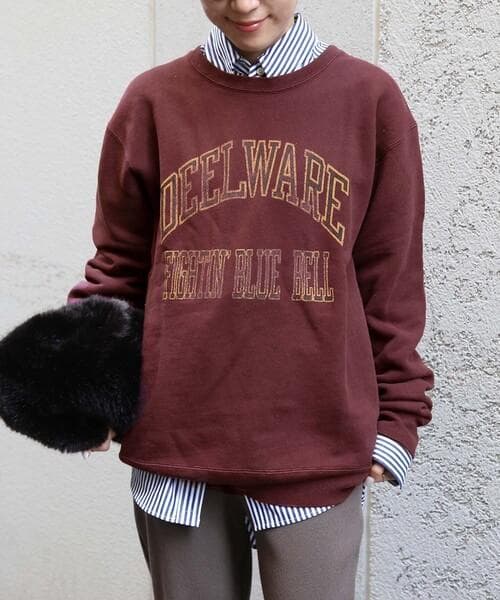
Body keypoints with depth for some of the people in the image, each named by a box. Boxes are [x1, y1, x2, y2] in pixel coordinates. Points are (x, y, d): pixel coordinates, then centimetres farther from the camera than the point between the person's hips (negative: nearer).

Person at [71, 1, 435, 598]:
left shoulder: (369, 99, 1)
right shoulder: (153, 101, 3)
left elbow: (390, 279, 3)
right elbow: (121, 263, 7)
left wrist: (396, 416, 4)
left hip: (318, 453, -1)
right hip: (175, 451, 2)